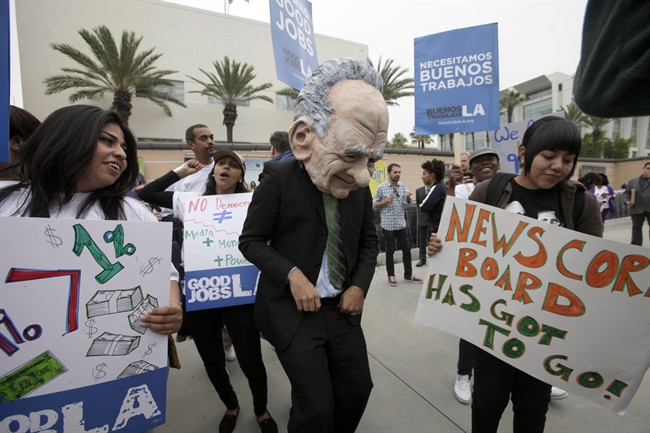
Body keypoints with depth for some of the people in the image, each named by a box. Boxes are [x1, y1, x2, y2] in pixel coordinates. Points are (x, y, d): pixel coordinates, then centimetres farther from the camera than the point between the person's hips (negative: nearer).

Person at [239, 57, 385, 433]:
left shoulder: (360, 186, -2)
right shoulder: (280, 178, -15)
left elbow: (369, 240, 10)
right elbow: (251, 240, -9)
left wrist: (360, 285, -3)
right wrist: (292, 275, -21)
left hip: (343, 306, 5)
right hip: (292, 309, -4)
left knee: (357, 391, 16)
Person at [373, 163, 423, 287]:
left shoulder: (402, 186, 6)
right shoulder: (381, 187, -7)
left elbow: (407, 203, 9)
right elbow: (374, 204, -4)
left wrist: (408, 197, -12)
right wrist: (384, 202, -21)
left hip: (402, 224, 4)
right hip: (388, 225, -4)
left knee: (407, 249, 9)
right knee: (390, 251, 6)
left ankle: (408, 274, 23)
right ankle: (391, 276, 20)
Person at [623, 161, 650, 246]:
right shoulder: (632, 181, 9)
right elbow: (626, 193, 9)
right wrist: (627, 201, -8)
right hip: (637, 209, 1)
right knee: (636, 228, 7)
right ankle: (635, 246, 13)